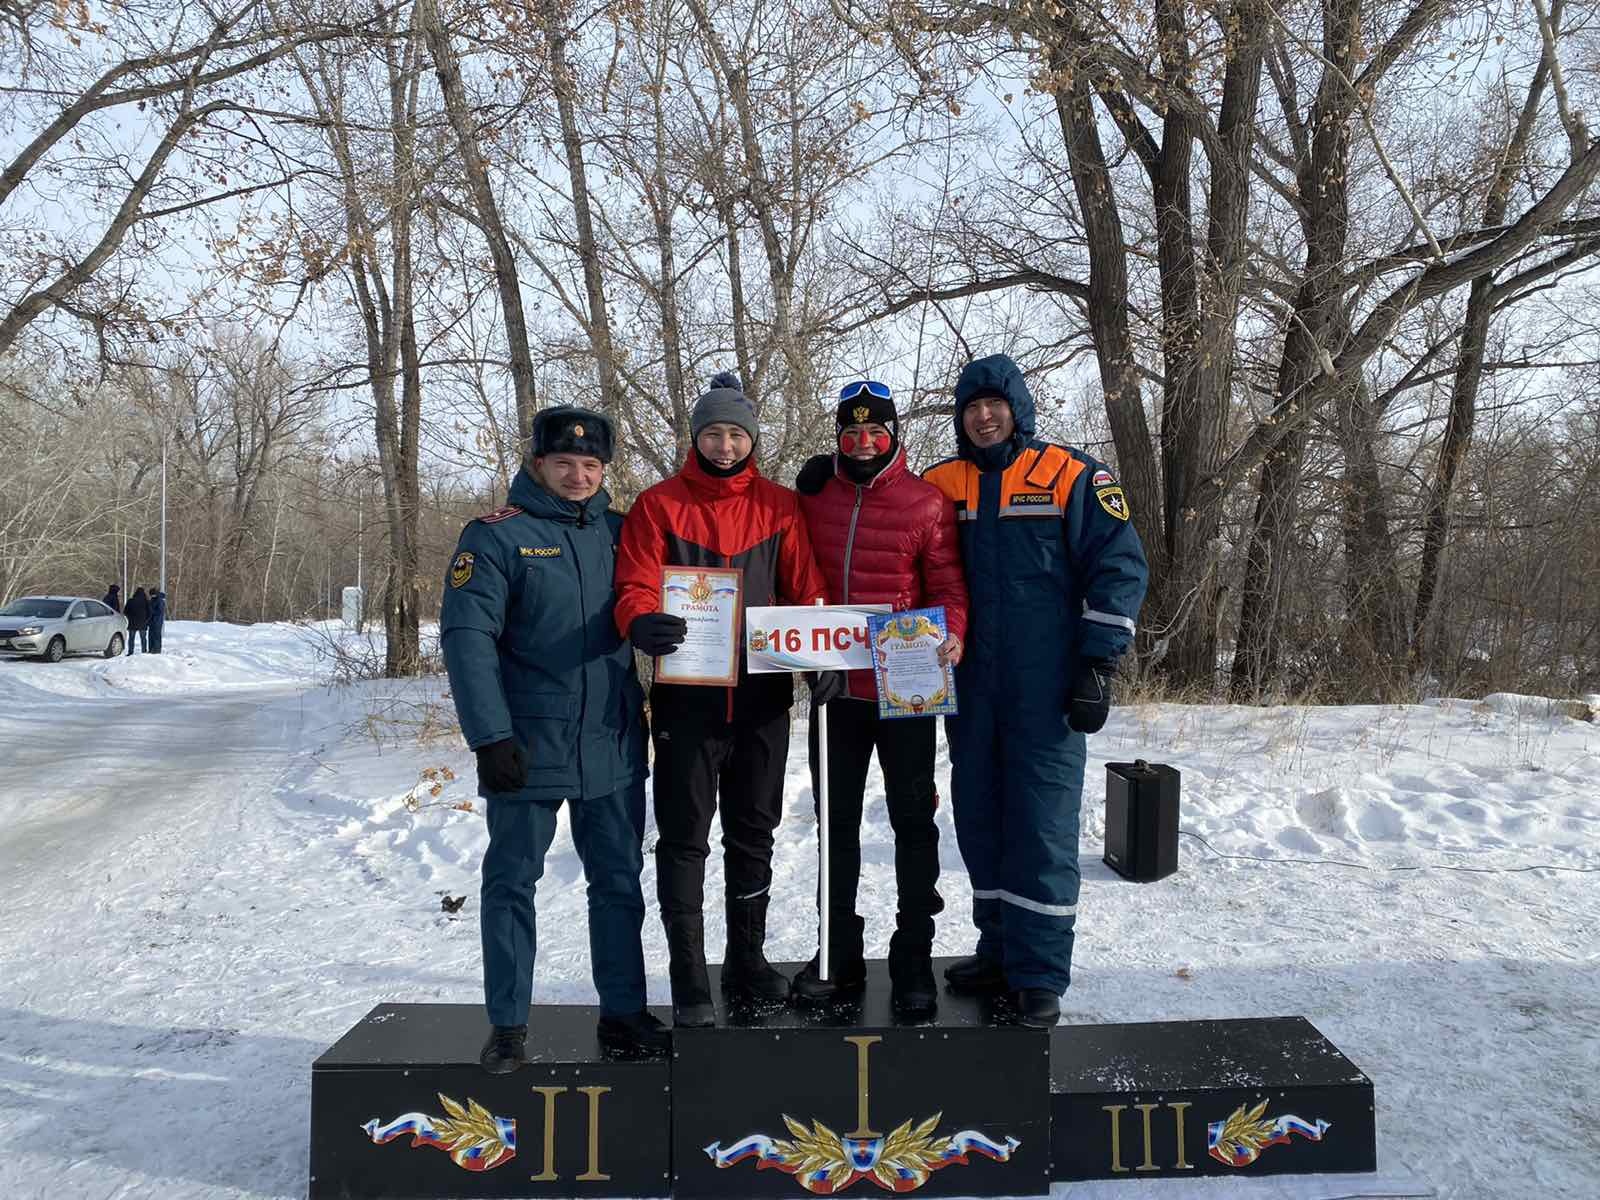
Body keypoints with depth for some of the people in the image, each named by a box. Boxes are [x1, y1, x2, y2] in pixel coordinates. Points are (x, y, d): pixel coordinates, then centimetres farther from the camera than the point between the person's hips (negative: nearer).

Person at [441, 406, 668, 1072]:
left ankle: (623, 1012, 25)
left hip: (614, 747, 4)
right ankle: (507, 1024, 20)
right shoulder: (496, 535, -5)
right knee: (512, 884, 7)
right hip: (527, 749, -4)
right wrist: (489, 736, -18)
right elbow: (466, 637, -12)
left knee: (619, 884, 11)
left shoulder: (620, 531, 9)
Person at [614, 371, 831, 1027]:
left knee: (753, 834, 14)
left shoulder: (780, 506, 7)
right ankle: (688, 977, 16)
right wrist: (642, 621, -30)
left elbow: (805, 591, 5)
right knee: (684, 838, 4)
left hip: (762, 698, 3)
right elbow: (634, 587, -7)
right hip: (685, 697, -2)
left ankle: (748, 959, 30)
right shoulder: (659, 505, 1)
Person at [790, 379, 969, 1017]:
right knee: (837, 820, 12)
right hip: (835, 686, 3)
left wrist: (951, 632, -22)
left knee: (913, 821, 6)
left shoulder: (927, 502, -3)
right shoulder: (813, 497, 6)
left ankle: (913, 958, 19)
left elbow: (947, 583, -4)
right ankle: (839, 952, 26)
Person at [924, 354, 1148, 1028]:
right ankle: (999, 951, 26)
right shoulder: (940, 486, 10)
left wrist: (1098, 664, -10)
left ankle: (1040, 973, 10)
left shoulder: (1072, 477, -1)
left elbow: (1119, 566, -5)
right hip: (969, 689, 5)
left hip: (1046, 691, -4)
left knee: (1043, 826, -2)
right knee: (979, 820, 11)